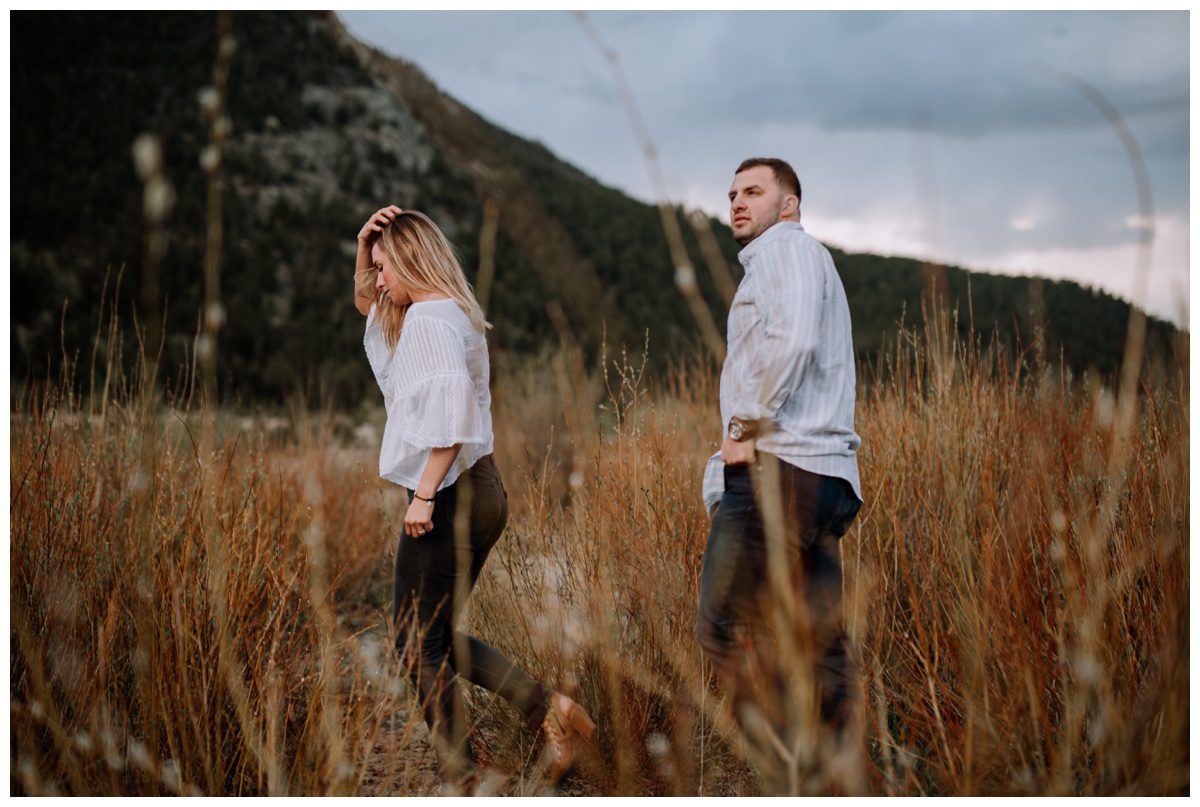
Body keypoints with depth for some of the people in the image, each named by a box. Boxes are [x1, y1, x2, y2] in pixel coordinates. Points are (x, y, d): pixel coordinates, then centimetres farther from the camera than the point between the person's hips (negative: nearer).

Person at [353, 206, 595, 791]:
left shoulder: (428, 316, -14)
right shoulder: (449, 310, 16)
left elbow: (449, 408, -28)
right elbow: (364, 302, 32)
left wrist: (424, 494, -25)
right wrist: (364, 247, 15)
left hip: (449, 499, -10)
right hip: (480, 491, 10)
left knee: (419, 644, 1)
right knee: (436, 635, 17)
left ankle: (462, 779, 8)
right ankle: (547, 708, 11)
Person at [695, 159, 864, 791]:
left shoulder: (784, 247, -1)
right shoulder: (813, 263, 30)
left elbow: (791, 341, -20)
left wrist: (744, 427, -12)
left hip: (777, 464, -10)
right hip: (825, 476, 10)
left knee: (726, 628, -12)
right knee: (817, 644, 7)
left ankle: (791, 776, -14)